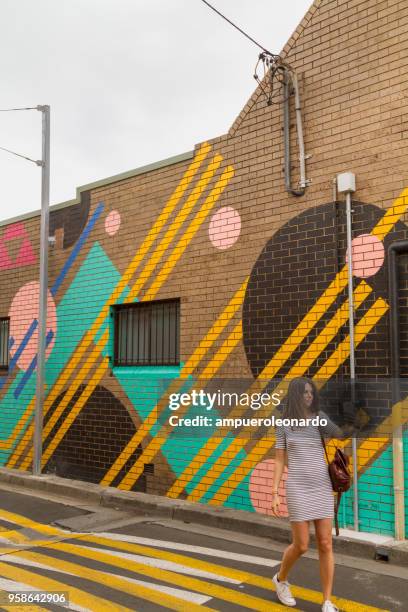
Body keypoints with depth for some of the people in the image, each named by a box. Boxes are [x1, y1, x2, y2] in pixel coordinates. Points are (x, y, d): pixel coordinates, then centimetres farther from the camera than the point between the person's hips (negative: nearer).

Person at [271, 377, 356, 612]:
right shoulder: (283, 425, 1)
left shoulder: (320, 417, 5)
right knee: (301, 546, 1)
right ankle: (281, 579, 32)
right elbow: (279, 461, 2)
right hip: (298, 489, -2)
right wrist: (274, 494, -3)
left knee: (326, 545, 1)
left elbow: (341, 435, -6)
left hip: (321, 488, 2)